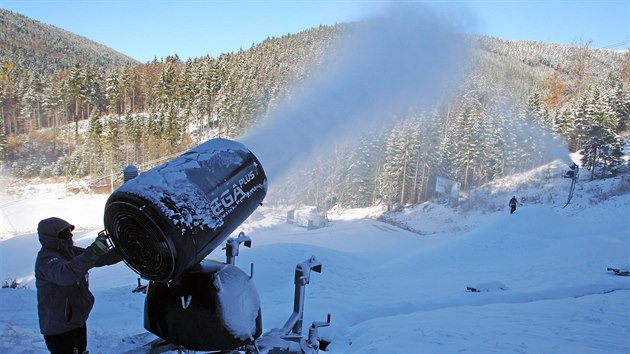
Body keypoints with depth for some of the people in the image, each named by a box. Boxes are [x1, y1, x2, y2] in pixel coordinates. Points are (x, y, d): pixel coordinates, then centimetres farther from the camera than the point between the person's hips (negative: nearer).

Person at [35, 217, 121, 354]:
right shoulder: (46, 259, -25)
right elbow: (65, 274, -46)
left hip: (77, 321, 8)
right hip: (59, 330, -8)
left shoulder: (69, 251, 0)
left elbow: (98, 259, 2)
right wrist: (95, 249, -54)